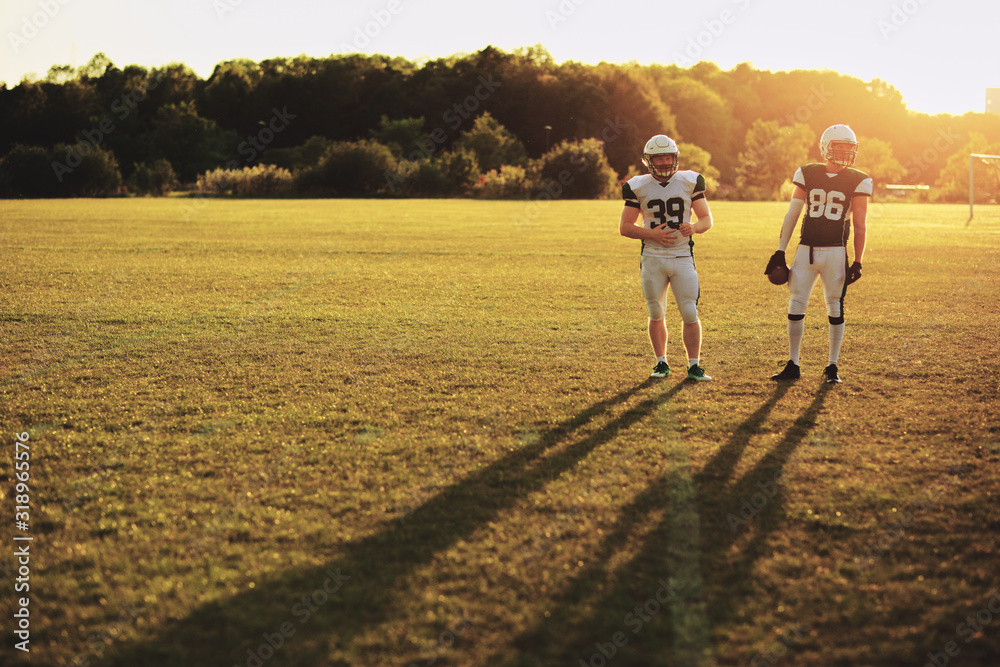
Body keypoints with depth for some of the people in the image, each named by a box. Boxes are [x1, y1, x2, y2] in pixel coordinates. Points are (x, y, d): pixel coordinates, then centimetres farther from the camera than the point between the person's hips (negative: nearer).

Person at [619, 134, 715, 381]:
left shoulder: (689, 182, 2)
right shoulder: (638, 187, 0)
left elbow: (707, 219, 6)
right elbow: (624, 227, 2)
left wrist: (694, 227, -17)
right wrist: (652, 234, -14)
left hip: (683, 258, 0)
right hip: (652, 258, 0)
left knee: (690, 314, -6)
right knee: (656, 315, 7)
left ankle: (694, 366, 4)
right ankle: (661, 363, 22)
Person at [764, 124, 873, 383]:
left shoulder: (857, 181, 0)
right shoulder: (807, 174, 5)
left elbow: (860, 225, 1)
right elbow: (792, 215, 8)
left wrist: (857, 262, -4)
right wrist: (779, 252, 4)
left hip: (835, 252, -2)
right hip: (806, 249, 2)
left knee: (835, 309, 4)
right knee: (796, 307, 1)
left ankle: (832, 366, 15)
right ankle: (793, 365, 11)